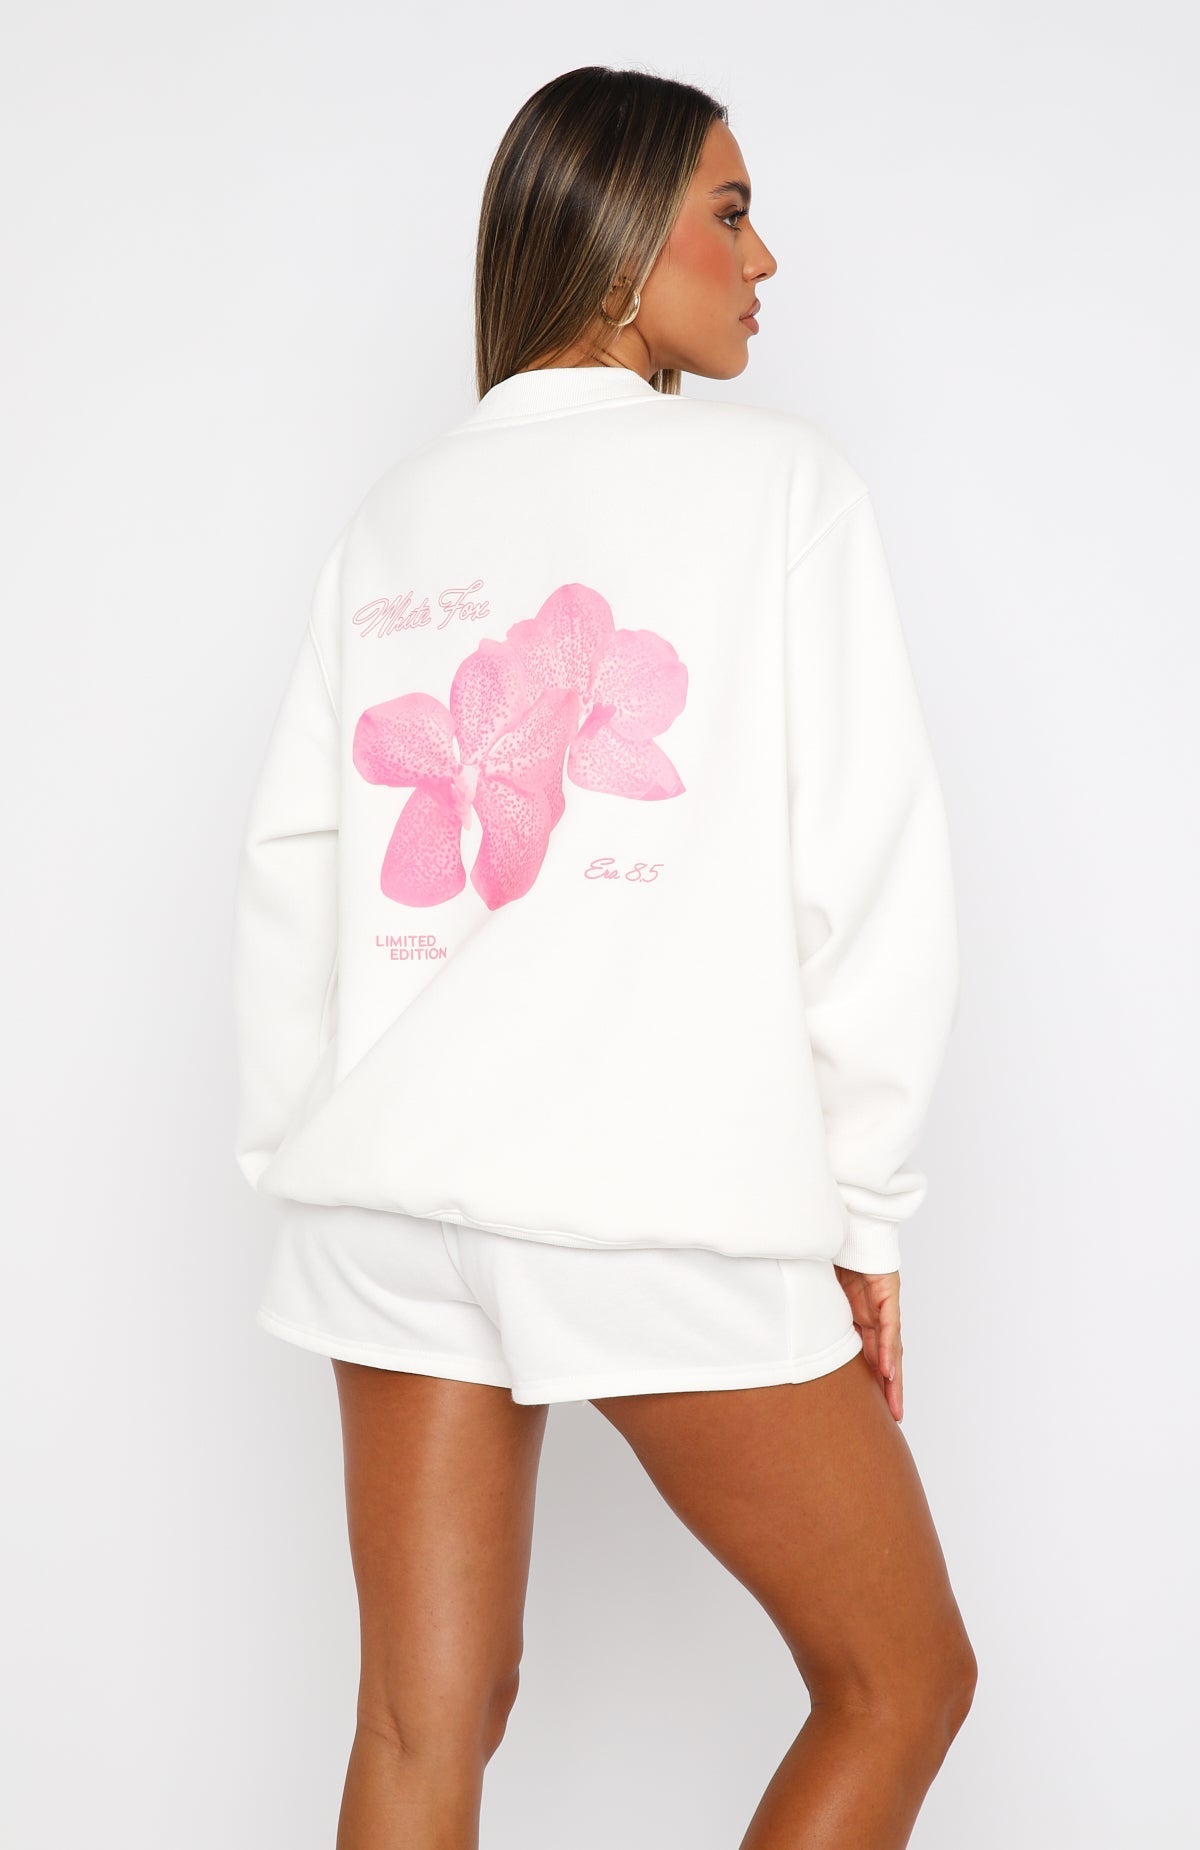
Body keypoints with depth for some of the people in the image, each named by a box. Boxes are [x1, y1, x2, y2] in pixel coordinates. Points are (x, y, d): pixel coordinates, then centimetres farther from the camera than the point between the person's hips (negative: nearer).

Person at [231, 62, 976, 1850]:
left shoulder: (394, 516, 12)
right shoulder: (775, 474, 0)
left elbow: (294, 867, 9)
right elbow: (874, 867, -7)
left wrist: (309, 1159, 16)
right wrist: (863, 1214, 0)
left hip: (397, 1205, 5)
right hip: (673, 1209, -5)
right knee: (901, 1682, 14)